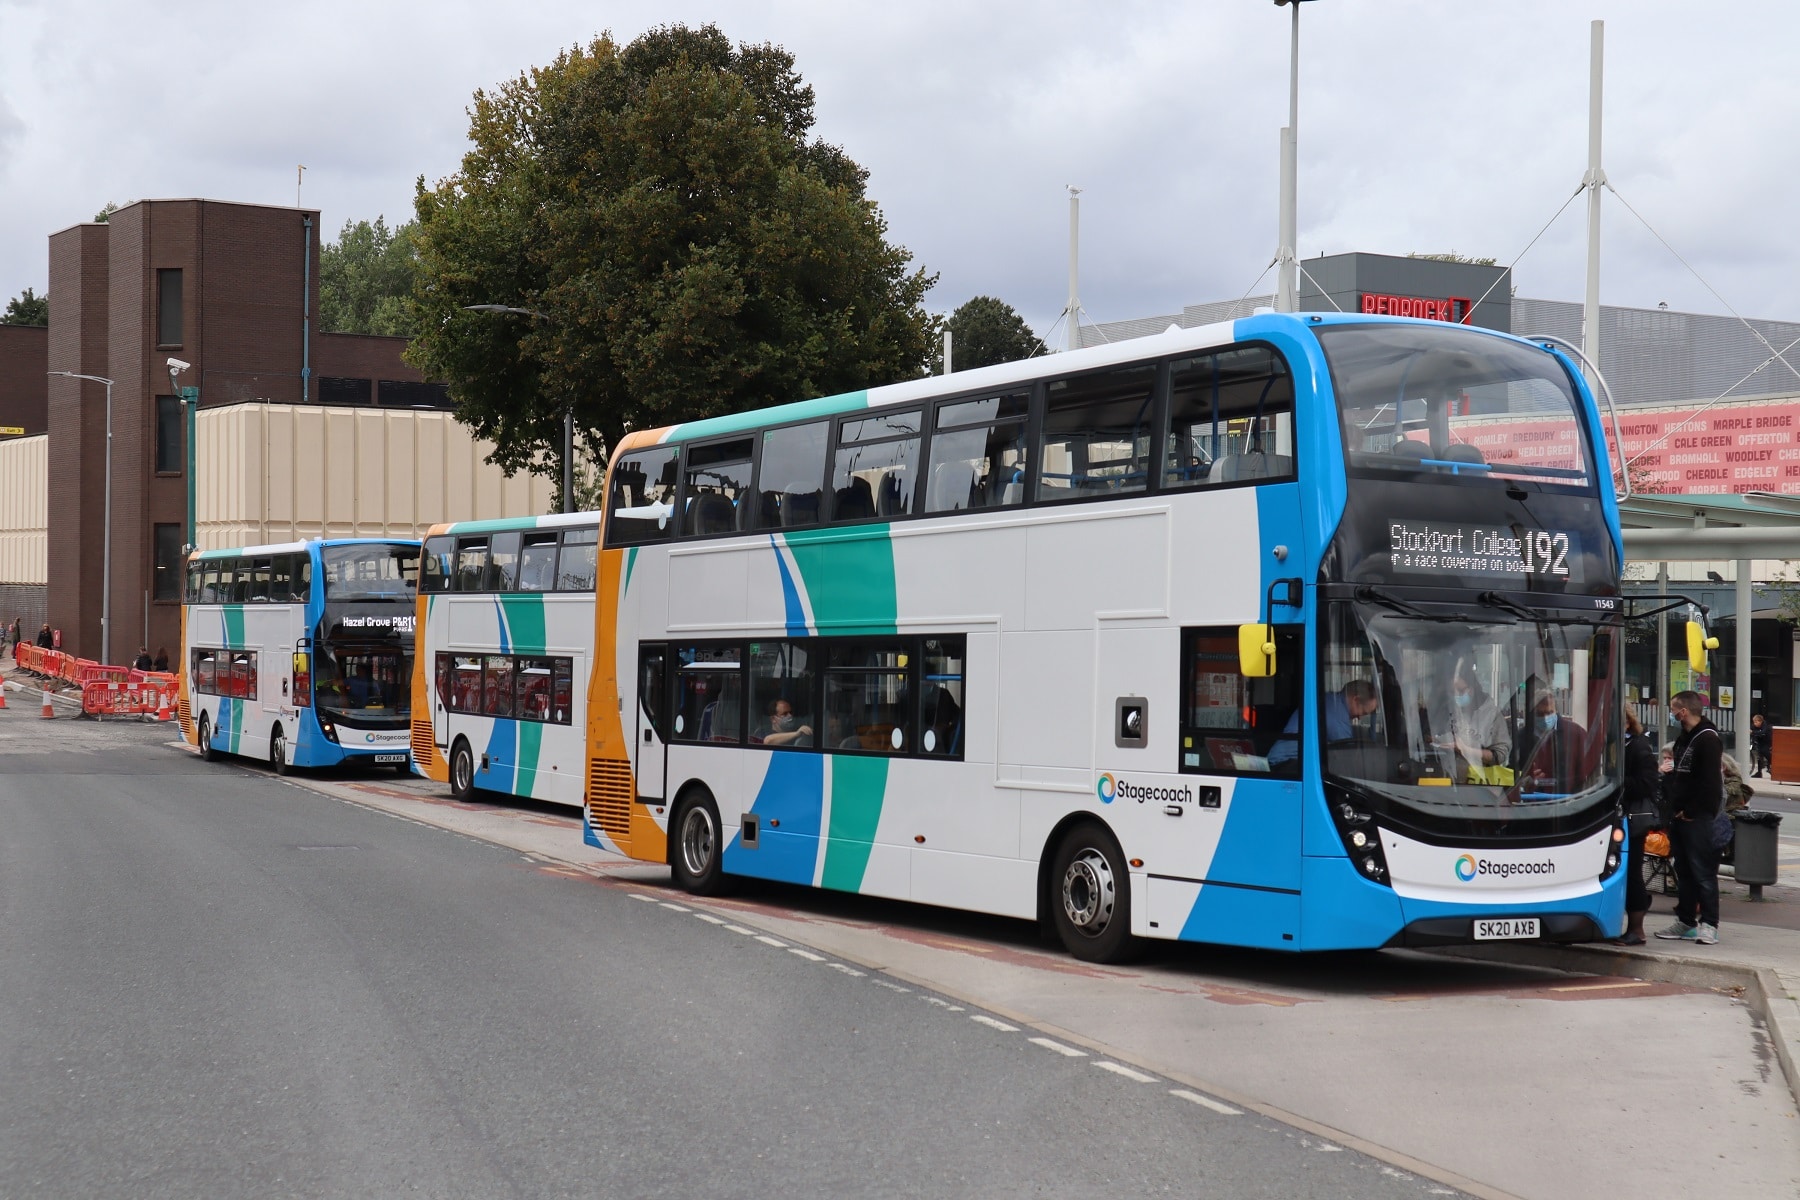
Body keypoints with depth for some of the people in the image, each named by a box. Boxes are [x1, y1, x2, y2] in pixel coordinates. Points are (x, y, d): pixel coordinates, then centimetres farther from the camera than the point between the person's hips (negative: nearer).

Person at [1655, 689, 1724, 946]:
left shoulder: (1708, 740, -12)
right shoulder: (1683, 740, 18)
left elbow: (1710, 784, -18)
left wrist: (1690, 812, -16)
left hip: (1698, 819, -10)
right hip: (1680, 817, 10)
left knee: (1703, 871, -8)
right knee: (1683, 871, 12)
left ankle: (1708, 925, -6)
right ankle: (1685, 922, 18)